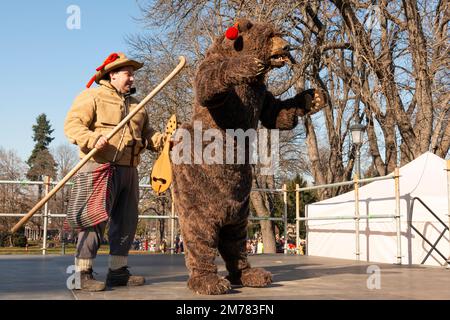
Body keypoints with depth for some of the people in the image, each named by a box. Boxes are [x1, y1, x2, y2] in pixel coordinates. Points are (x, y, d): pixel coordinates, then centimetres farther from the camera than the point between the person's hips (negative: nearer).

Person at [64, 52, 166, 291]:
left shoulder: (136, 105, 24)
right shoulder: (93, 96, 2)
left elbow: (146, 133, 20)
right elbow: (72, 124, -9)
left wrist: (162, 140, 0)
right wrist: (93, 139, -26)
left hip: (129, 170, 8)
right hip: (101, 167, -8)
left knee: (126, 221, 9)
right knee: (96, 219, -11)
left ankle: (118, 271, 18)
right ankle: (82, 273, -6)